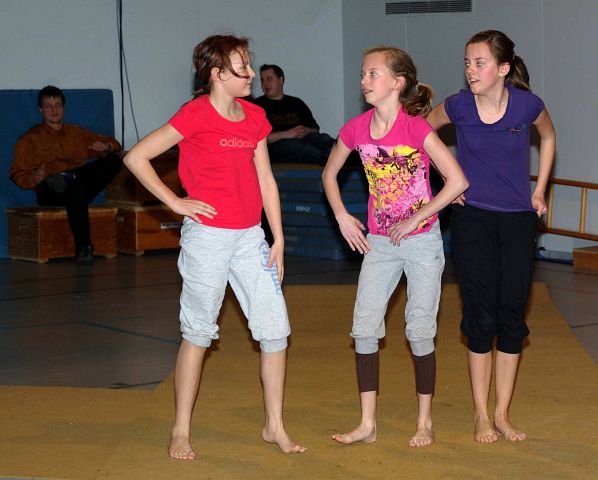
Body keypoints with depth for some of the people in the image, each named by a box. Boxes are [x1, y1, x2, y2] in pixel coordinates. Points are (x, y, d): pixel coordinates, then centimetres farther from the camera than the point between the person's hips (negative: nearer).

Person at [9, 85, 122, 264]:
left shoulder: (77, 133, 26)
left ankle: (70, 177, -35)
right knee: (76, 189, -40)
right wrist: (34, 179, -16)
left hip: (81, 182, 4)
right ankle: (83, 248, -45)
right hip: (49, 192, -4)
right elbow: (17, 174, 8)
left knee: (114, 160, -19)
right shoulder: (30, 139, 15)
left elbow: (112, 143, 27)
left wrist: (106, 147, 2)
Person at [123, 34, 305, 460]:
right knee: (199, 332, 3)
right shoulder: (196, 115, -11)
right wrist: (175, 202, -10)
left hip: (251, 236, 6)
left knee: (276, 331, 3)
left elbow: (265, 179, 13)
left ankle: (275, 426, 17)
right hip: (208, 236, -6)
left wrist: (278, 239, 9)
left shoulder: (254, 116, 8)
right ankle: (181, 431, 16)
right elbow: (135, 158, -11)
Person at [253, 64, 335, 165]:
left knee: (323, 138, -27)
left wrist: (307, 131, -2)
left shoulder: (297, 103, 28)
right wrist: (285, 134, -11)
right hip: (277, 144, -5)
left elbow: (315, 129, 24)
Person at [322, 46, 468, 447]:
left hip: (422, 241, -5)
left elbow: (458, 181, -21)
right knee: (364, 328, 2)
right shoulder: (357, 128, -1)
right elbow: (330, 174, 16)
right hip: (379, 243, 5)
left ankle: (425, 423, 15)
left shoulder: (416, 127, -16)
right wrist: (342, 216, 3)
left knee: (420, 331, 1)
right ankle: (368, 425, 10)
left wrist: (415, 219, -16)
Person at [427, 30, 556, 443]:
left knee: (512, 315, 4)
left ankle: (502, 414, 15)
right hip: (473, 219, -1)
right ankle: (481, 415, 12)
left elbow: (548, 137, 12)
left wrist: (539, 191, 9)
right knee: (481, 316, 1)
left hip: (518, 221, 1)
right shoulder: (458, 106, -9)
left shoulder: (527, 104, -10)